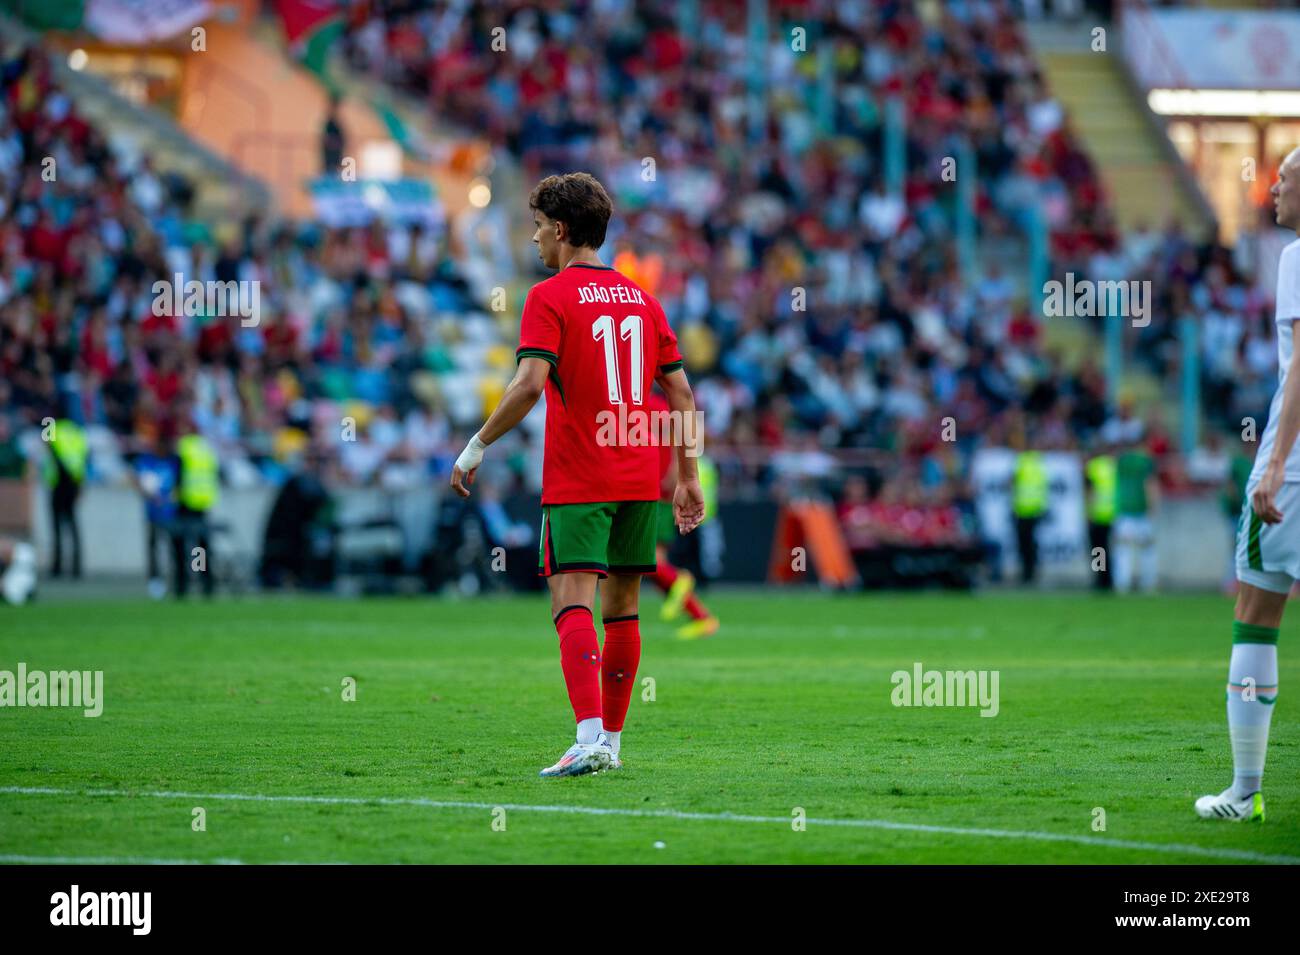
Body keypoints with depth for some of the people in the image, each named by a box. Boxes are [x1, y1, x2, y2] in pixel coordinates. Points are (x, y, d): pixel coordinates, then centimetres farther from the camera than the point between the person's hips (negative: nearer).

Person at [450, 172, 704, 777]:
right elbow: (680, 393, 12)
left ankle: (591, 739, -28)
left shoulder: (550, 298, -5)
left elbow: (529, 385, -18)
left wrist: (475, 449, -11)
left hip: (577, 482, -6)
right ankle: (611, 740, 19)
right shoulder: (642, 298, 13)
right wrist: (688, 477, 17)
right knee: (622, 607, 14)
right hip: (640, 478, 6)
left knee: (573, 605, -12)